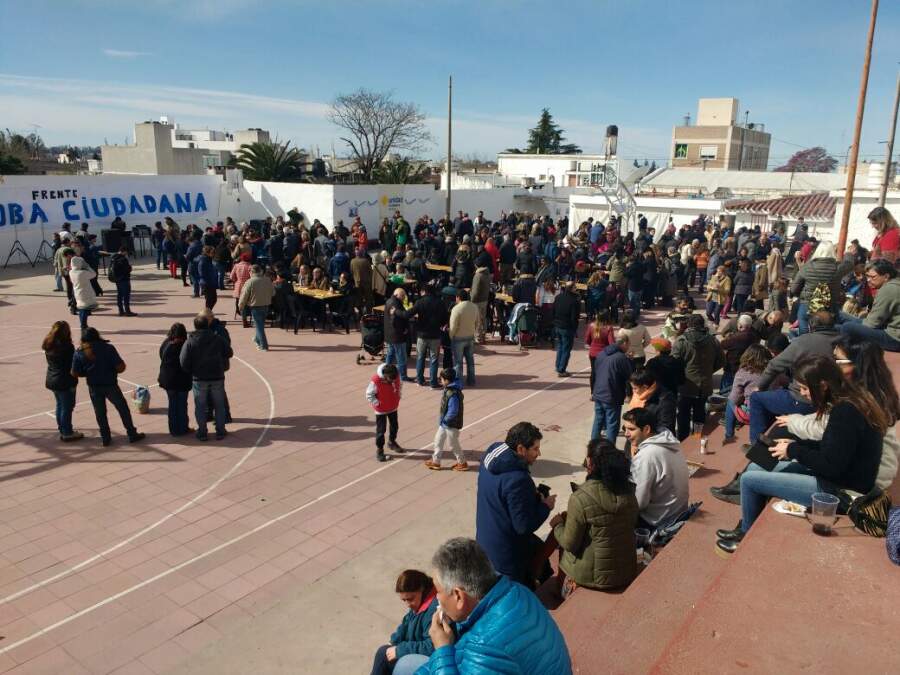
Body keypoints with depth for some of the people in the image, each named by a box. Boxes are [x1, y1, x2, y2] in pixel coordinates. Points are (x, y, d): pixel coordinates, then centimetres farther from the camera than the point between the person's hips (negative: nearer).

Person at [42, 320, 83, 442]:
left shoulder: (48, 345, 3)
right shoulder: (67, 346, -20)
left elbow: (52, 362, 10)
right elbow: (73, 365, -17)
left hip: (52, 380, 8)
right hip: (65, 381, -8)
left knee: (60, 405, 20)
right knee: (67, 407, 4)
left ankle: (62, 430, 30)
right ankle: (67, 433, 12)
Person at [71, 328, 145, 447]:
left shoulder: (79, 353, -4)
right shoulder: (108, 348, -13)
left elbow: (75, 373, -2)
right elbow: (121, 367, -16)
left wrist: (89, 373, 15)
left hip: (93, 387, 3)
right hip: (110, 385, -2)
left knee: (100, 412, 16)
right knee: (123, 409, 11)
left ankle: (105, 438, 21)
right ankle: (132, 435, 17)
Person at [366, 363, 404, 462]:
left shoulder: (397, 376, -15)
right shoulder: (376, 380, -30)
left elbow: (400, 385, 9)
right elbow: (369, 394, -18)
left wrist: (398, 396, 3)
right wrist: (377, 403, -17)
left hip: (394, 407, 5)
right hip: (381, 409, -5)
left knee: (394, 426, 21)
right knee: (381, 430, 2)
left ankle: (392, 442, 45)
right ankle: (379, 449, 18)